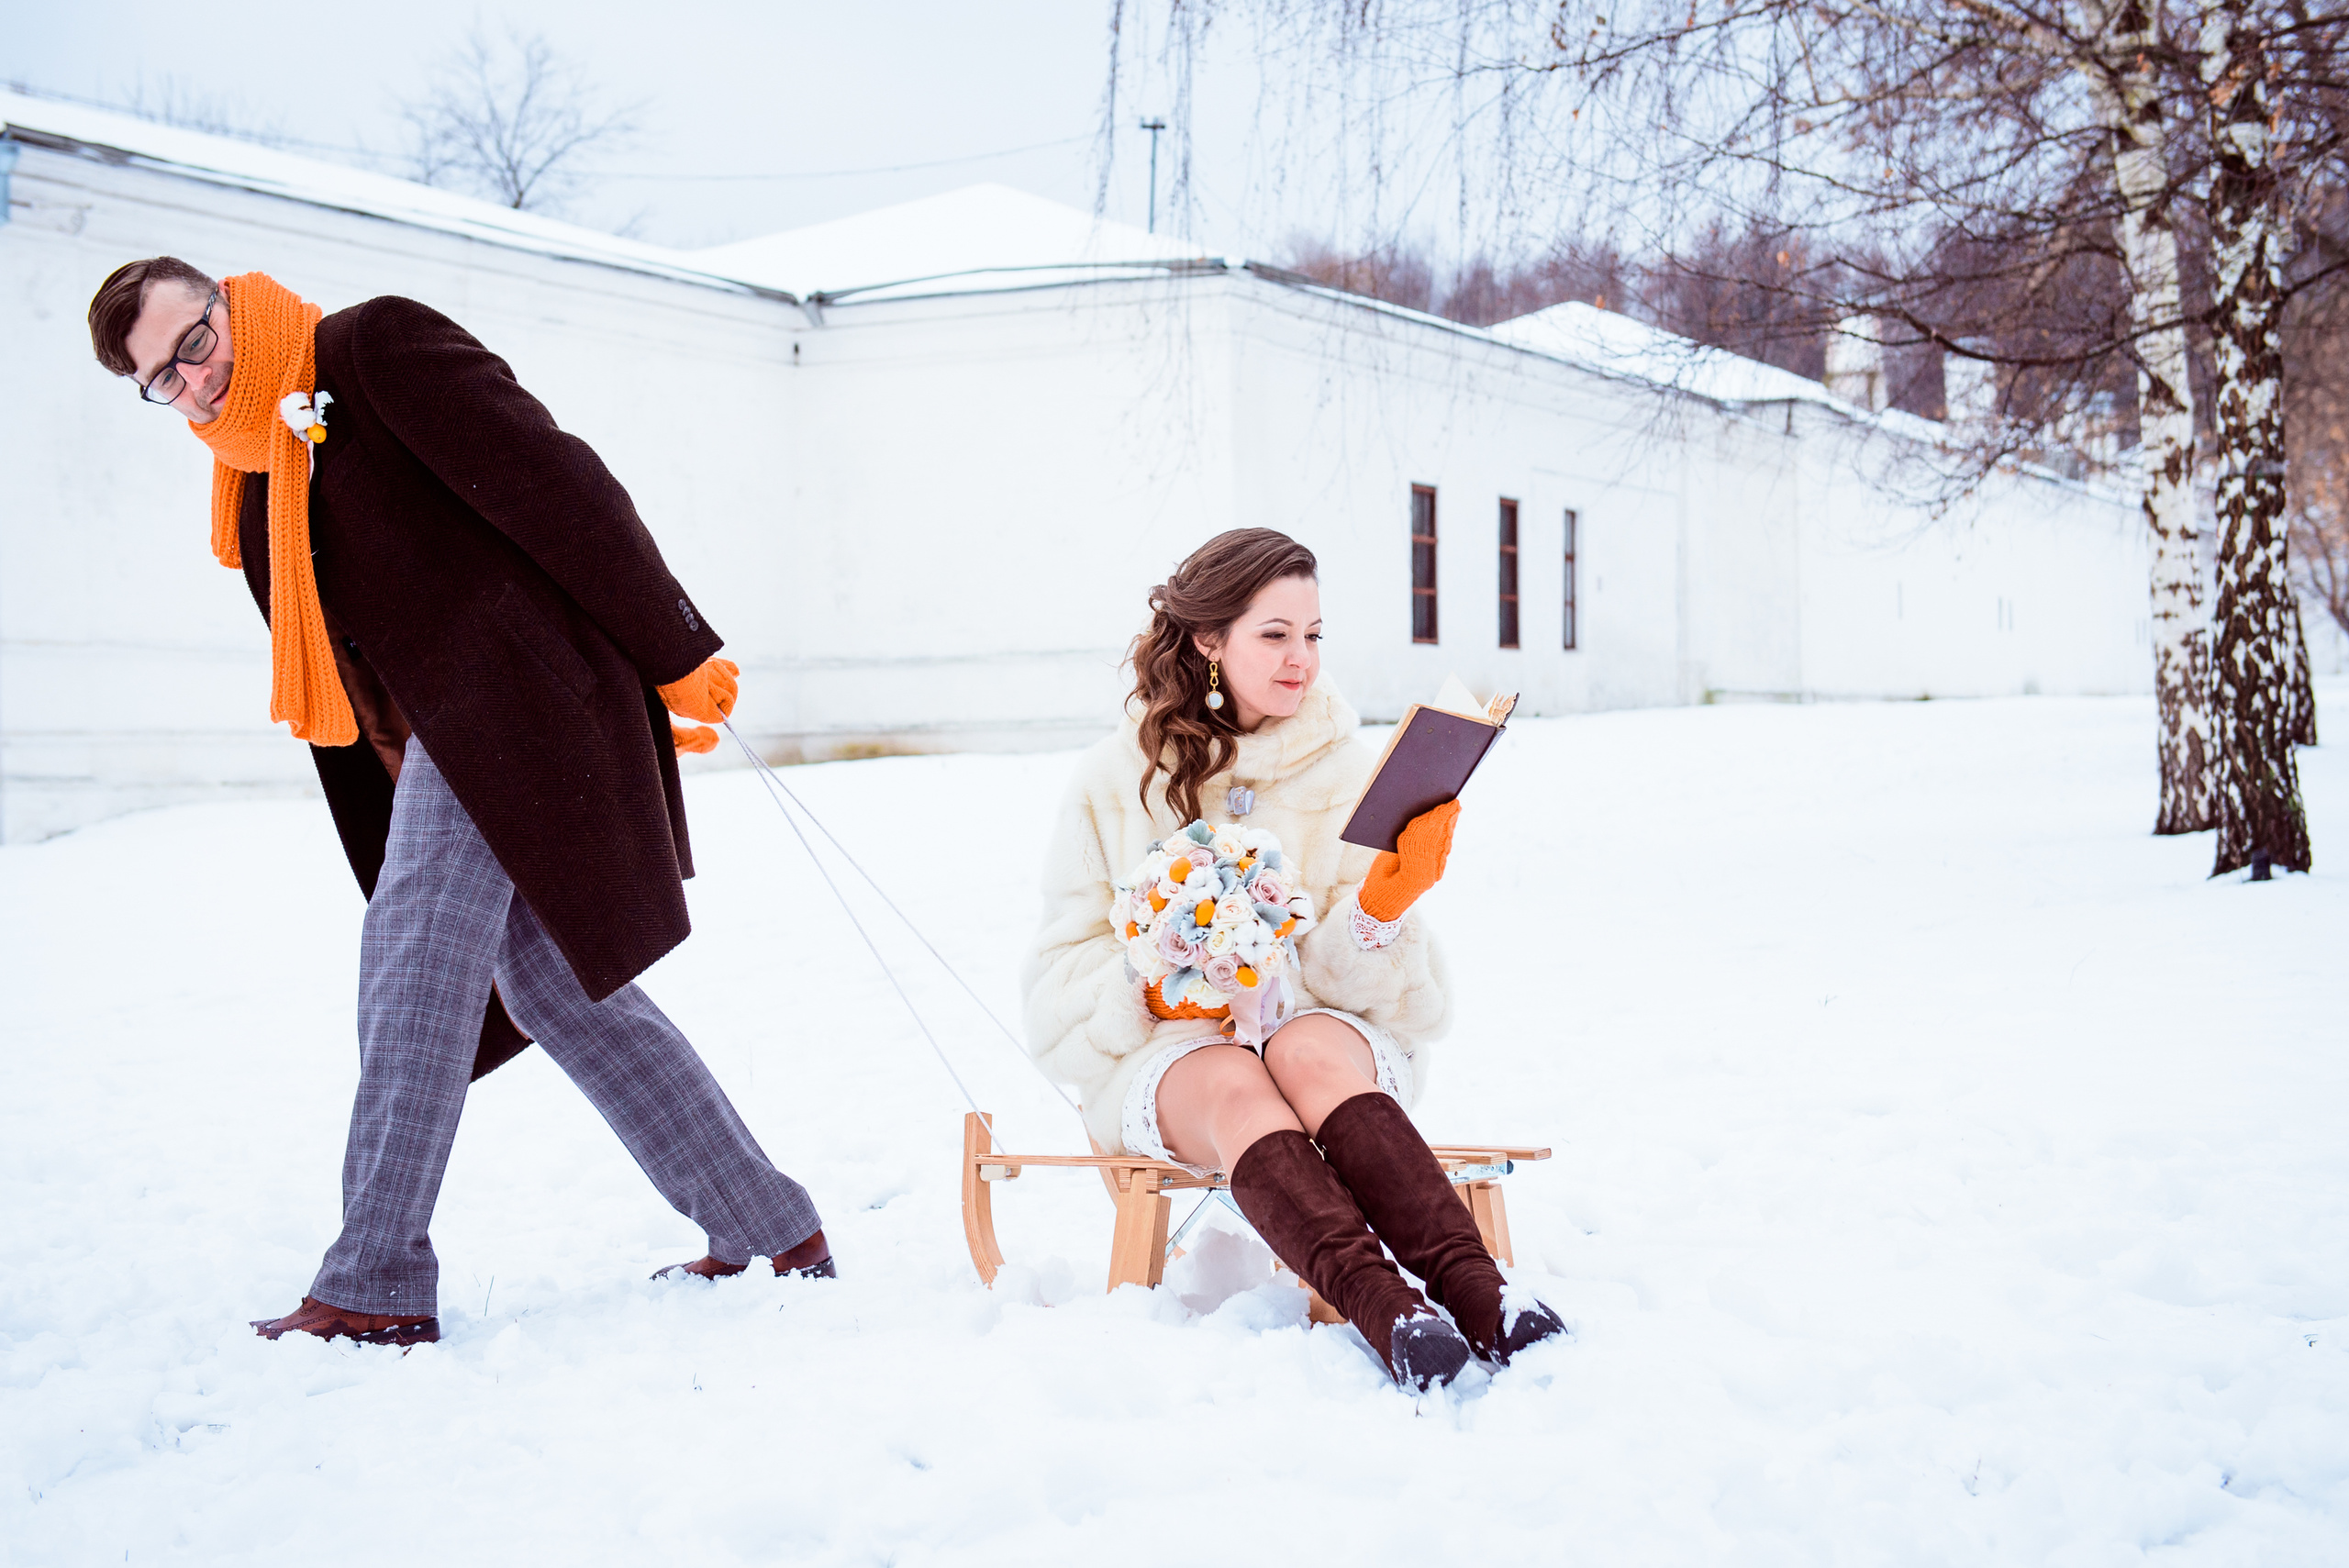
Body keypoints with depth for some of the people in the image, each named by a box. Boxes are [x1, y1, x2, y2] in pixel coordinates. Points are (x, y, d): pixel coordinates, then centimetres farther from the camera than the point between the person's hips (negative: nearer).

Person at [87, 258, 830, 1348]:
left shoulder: (375, 347, -6)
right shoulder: (255, 494, 19)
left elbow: (556, 489, -13)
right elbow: (328, 689, 20)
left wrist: (674, 654, -16)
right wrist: (389, 861, 18)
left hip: (514, 703, -9)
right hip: (438, 744, 9)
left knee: (412, 965, -13)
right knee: (554, 983, 9)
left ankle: (374, 1287, -9)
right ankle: (773, 1234, 16)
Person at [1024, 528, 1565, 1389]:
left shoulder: (1345, 773, 7)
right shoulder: (1113, 781, 7)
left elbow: (1364, 982, 1)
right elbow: (1065, 972, 6)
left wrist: (1381, 910, -21)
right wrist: (1148, 991, -15)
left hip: (1331, 1034, 1)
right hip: (1165, 1058, 0)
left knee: (1307, 1051, -35)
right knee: (1231, 1081, -35)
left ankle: (1470, 1282, -53)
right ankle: (1384, 1309, -57)